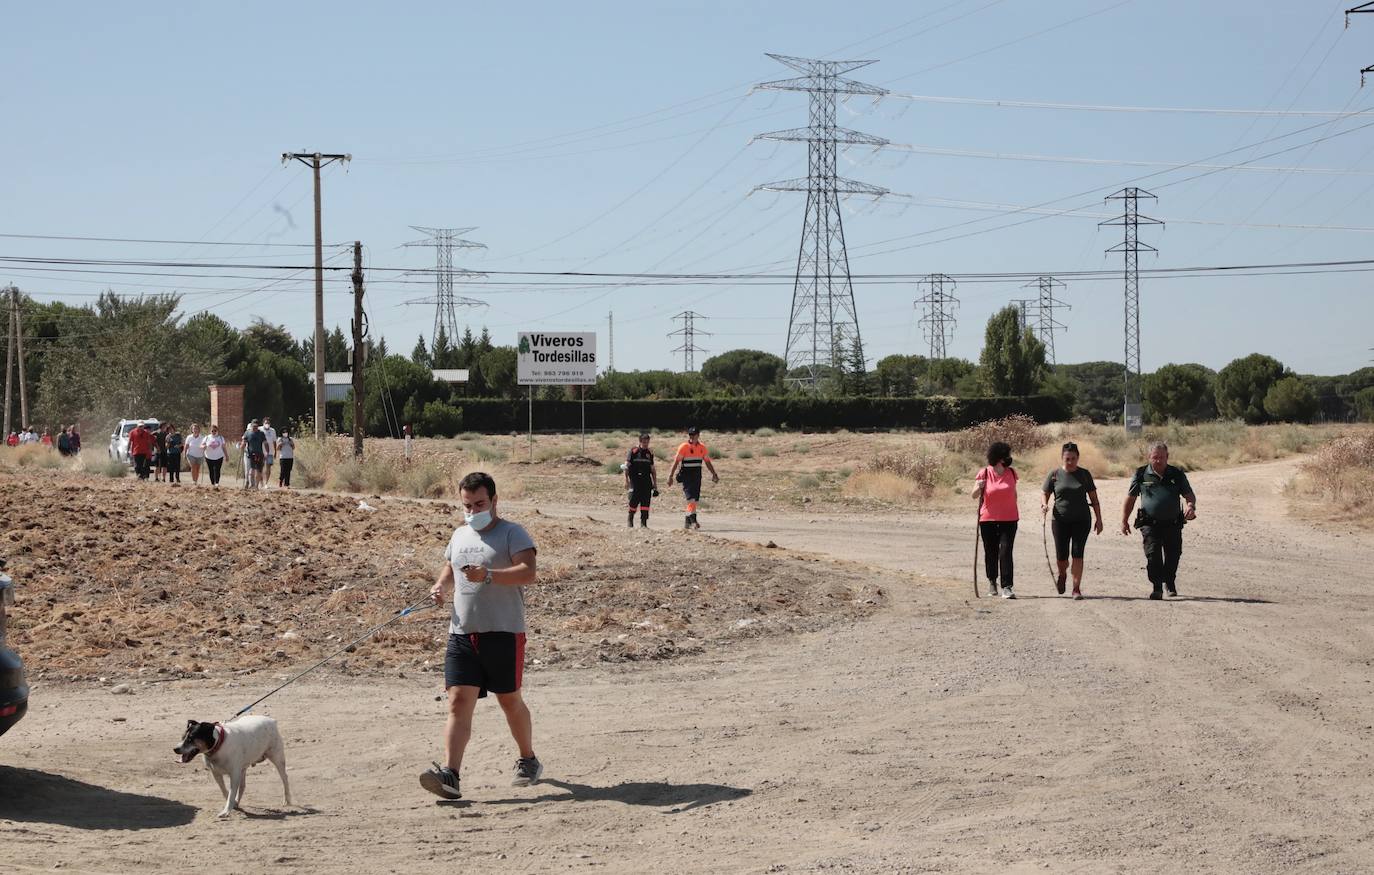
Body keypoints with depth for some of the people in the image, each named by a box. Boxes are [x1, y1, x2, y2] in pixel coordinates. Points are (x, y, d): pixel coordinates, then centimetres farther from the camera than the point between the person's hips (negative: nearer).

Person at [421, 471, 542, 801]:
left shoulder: (512, 534, -4)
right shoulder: (459, 535, 18)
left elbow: (529, 573, -17)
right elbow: (449, 569, 33)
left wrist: (489, 576, -29)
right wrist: (441, 586, 9)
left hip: (503, 632, -5)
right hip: (462, 634, 5)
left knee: (509, 700, 7)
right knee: (458, 701, -8)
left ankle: (528, 761, 30)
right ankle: (449, 775, -19)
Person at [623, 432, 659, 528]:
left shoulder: (650, 453, 13)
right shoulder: (633, 451, -1)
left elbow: (652, 470, 19)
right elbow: (626, 466, -4)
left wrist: (655, 483, 17)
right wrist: (626, 480, -12)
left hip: (646, 480, 4)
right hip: (635, 479, -4)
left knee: (646, 501, -4)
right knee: (634, 501, -6)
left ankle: (643, 523, -1)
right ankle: (630, 520, 16)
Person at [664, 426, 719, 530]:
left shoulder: (702, 448, 9)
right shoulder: (683, 447, -6)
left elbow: (707, 462, 18)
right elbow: (676, 462, -6)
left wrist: (714, 474, 13)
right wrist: (671, 476, -11)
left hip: (697, 477, 5)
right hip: (686, 476, -5)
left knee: (694, 499, 7)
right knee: (691, 498, -16)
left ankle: (687, 521, 17)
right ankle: (693, 520, -21)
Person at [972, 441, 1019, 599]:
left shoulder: (1011, 473, 4)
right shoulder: (984, 474, -4)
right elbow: (974, 495, -3)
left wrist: (1015, 512, 21)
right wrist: (979, 487, -24)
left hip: (1008, 519, 1)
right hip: (988, 519, -1)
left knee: (1005, 552, -10)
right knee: (990, 552, 11)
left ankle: (1007, 587, -14)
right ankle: (992, 581, 34)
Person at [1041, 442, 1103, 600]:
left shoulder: (1084, 474, 4)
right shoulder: (1055, 475, 2)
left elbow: (1094, 499, 8)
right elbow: (1045, 494, 7)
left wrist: (1098, 519, 6)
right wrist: (1044, 505, -15)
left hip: (1081, 520, 0)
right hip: (1060, 520, 0)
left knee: (1077, 554, -6)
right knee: (1061, 555, 1)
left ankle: (1076, 588, -1)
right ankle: (1062, 575, 34)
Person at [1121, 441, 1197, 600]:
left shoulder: (1177, 474, 7)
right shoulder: (1141, 474, 5)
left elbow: (1189, 495, 11)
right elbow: (1130, 498, 11)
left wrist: (1191, 506, -12)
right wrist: (1124, 520, 6)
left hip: (1173, 524, 2)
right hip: (1150, 525, -2)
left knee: (1173, 556, 8)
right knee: (1153, 555, -15)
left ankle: (1170, 584, 33)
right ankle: (1156, 587, -6)